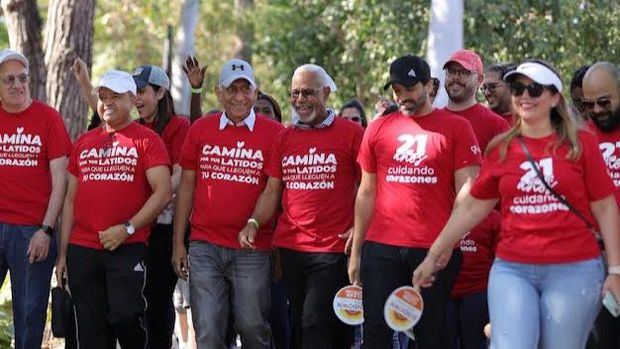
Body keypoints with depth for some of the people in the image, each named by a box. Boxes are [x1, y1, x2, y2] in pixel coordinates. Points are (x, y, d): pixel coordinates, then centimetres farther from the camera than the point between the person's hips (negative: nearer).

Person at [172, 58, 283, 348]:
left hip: (253, 251, -2)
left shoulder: (273, 133, 0)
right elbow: (186, 186, 12)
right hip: (205, 248, 2)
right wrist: (178, 242, 8)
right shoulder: (200, 129, 8)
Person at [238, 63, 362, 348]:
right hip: (290, 247, 5)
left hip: (332, 248, -5)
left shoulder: (350, 133, -2)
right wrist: (254, 223, -3)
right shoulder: (285, 138, 13)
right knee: (298, 326, 10)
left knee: (315, 324, -12)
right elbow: (272, 191, 13)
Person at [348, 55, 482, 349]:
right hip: (381, 246, 3)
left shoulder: (456, 128, 2)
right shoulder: (378, 129, 11)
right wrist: (356, 251, 12)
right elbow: (367, 194, 15)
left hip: (435, 248, -3)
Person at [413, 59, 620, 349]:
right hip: (511, 270, 2)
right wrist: (434, 254, 14)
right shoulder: (501, 149, 8)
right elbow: (471, 207, 14)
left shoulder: (581, 143, 2)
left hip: (574, 271, -1)